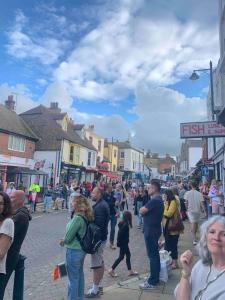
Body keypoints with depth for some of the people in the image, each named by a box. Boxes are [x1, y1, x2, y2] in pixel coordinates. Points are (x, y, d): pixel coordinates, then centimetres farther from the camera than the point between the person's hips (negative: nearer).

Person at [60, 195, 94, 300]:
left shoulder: (77, 218, -26)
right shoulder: (84, 216, 0)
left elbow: (68, 237, -21)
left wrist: (64, 241, 0)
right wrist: (66, 240, 4)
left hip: (73, 251, -9)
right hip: (81, 249, 9)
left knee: (73, 279, 9)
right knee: (80, 275, 24)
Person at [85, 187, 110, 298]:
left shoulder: (100, 207, -23)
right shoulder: (103, 204, 8)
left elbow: (98, 225, -26)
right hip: (102, 237, 10)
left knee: (96, 264, 2)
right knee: (100, 262, 19)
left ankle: (95, 290, 16)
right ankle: (99, 286, 34)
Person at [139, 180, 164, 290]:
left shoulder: (154, 200, -22)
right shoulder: (159, 199, 11)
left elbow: (141, 211, -21)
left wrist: (143, 208, -2)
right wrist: (145, 209, -4)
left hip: (151, 230, -10)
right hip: (154, 229, 10)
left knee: (152, 255, -2)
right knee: (155, 254, 17)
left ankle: (152, 282, 7)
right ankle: (156, 278, 30)